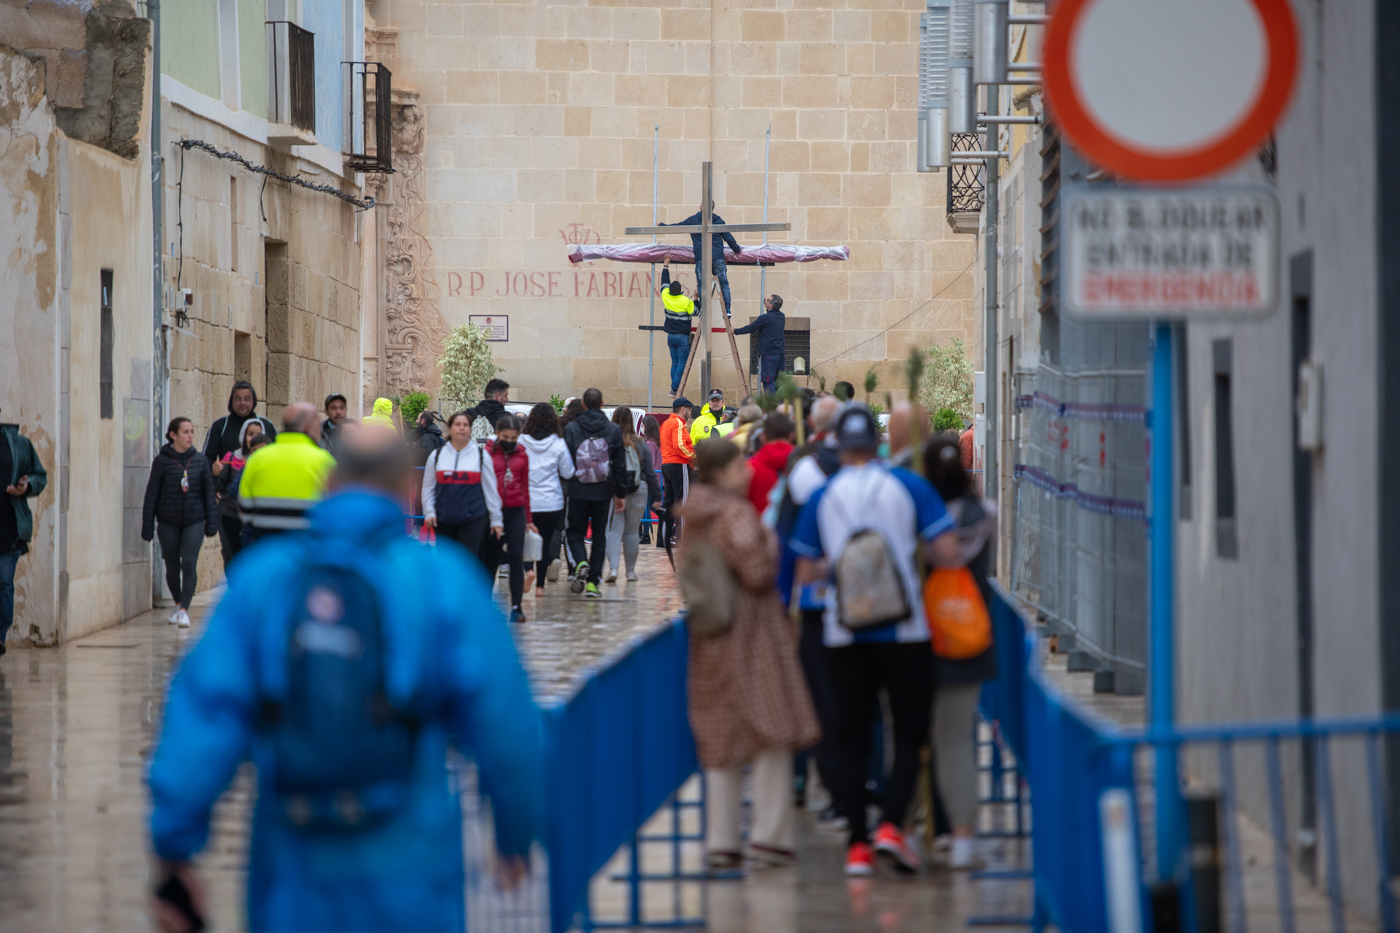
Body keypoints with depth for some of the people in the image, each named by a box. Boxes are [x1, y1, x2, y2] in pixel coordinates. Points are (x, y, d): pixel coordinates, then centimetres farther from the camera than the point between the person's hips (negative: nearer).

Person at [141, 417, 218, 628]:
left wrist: (211, 524, 5)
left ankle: (184, 610, -12)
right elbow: (151, 496, -2)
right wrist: (148, 529, -3)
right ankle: (178, 603, 31)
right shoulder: (162, 461, -5)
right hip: (168, 522, 0)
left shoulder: (200, 460, 2)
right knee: (172, 567, 8)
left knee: (189, 563, -14)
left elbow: (209, 492, 8)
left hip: (194, 521, 0)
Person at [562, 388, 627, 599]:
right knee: (599, 535, 8)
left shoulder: (571, 429, -4)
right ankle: (592, 582, 4)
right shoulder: (614, 430, 1)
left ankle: (581, 563, -17)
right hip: (603, 492, 1)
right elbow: (620, 464, 4)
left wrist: (563, 487, 6)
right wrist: (621, 494, 11)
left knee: (575, 531, 12)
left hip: (578, 491, -1)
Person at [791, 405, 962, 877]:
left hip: (845, 636, 2)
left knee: (851, 739, 8)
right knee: (910, 732, 7)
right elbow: (948, 552, -6)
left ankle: (857, 845, 5)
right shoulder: (908, 485, -2)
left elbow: (805, 572, 7)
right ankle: (891, 825, -10)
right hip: (903, 632, -2)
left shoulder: (822, 496, 4)